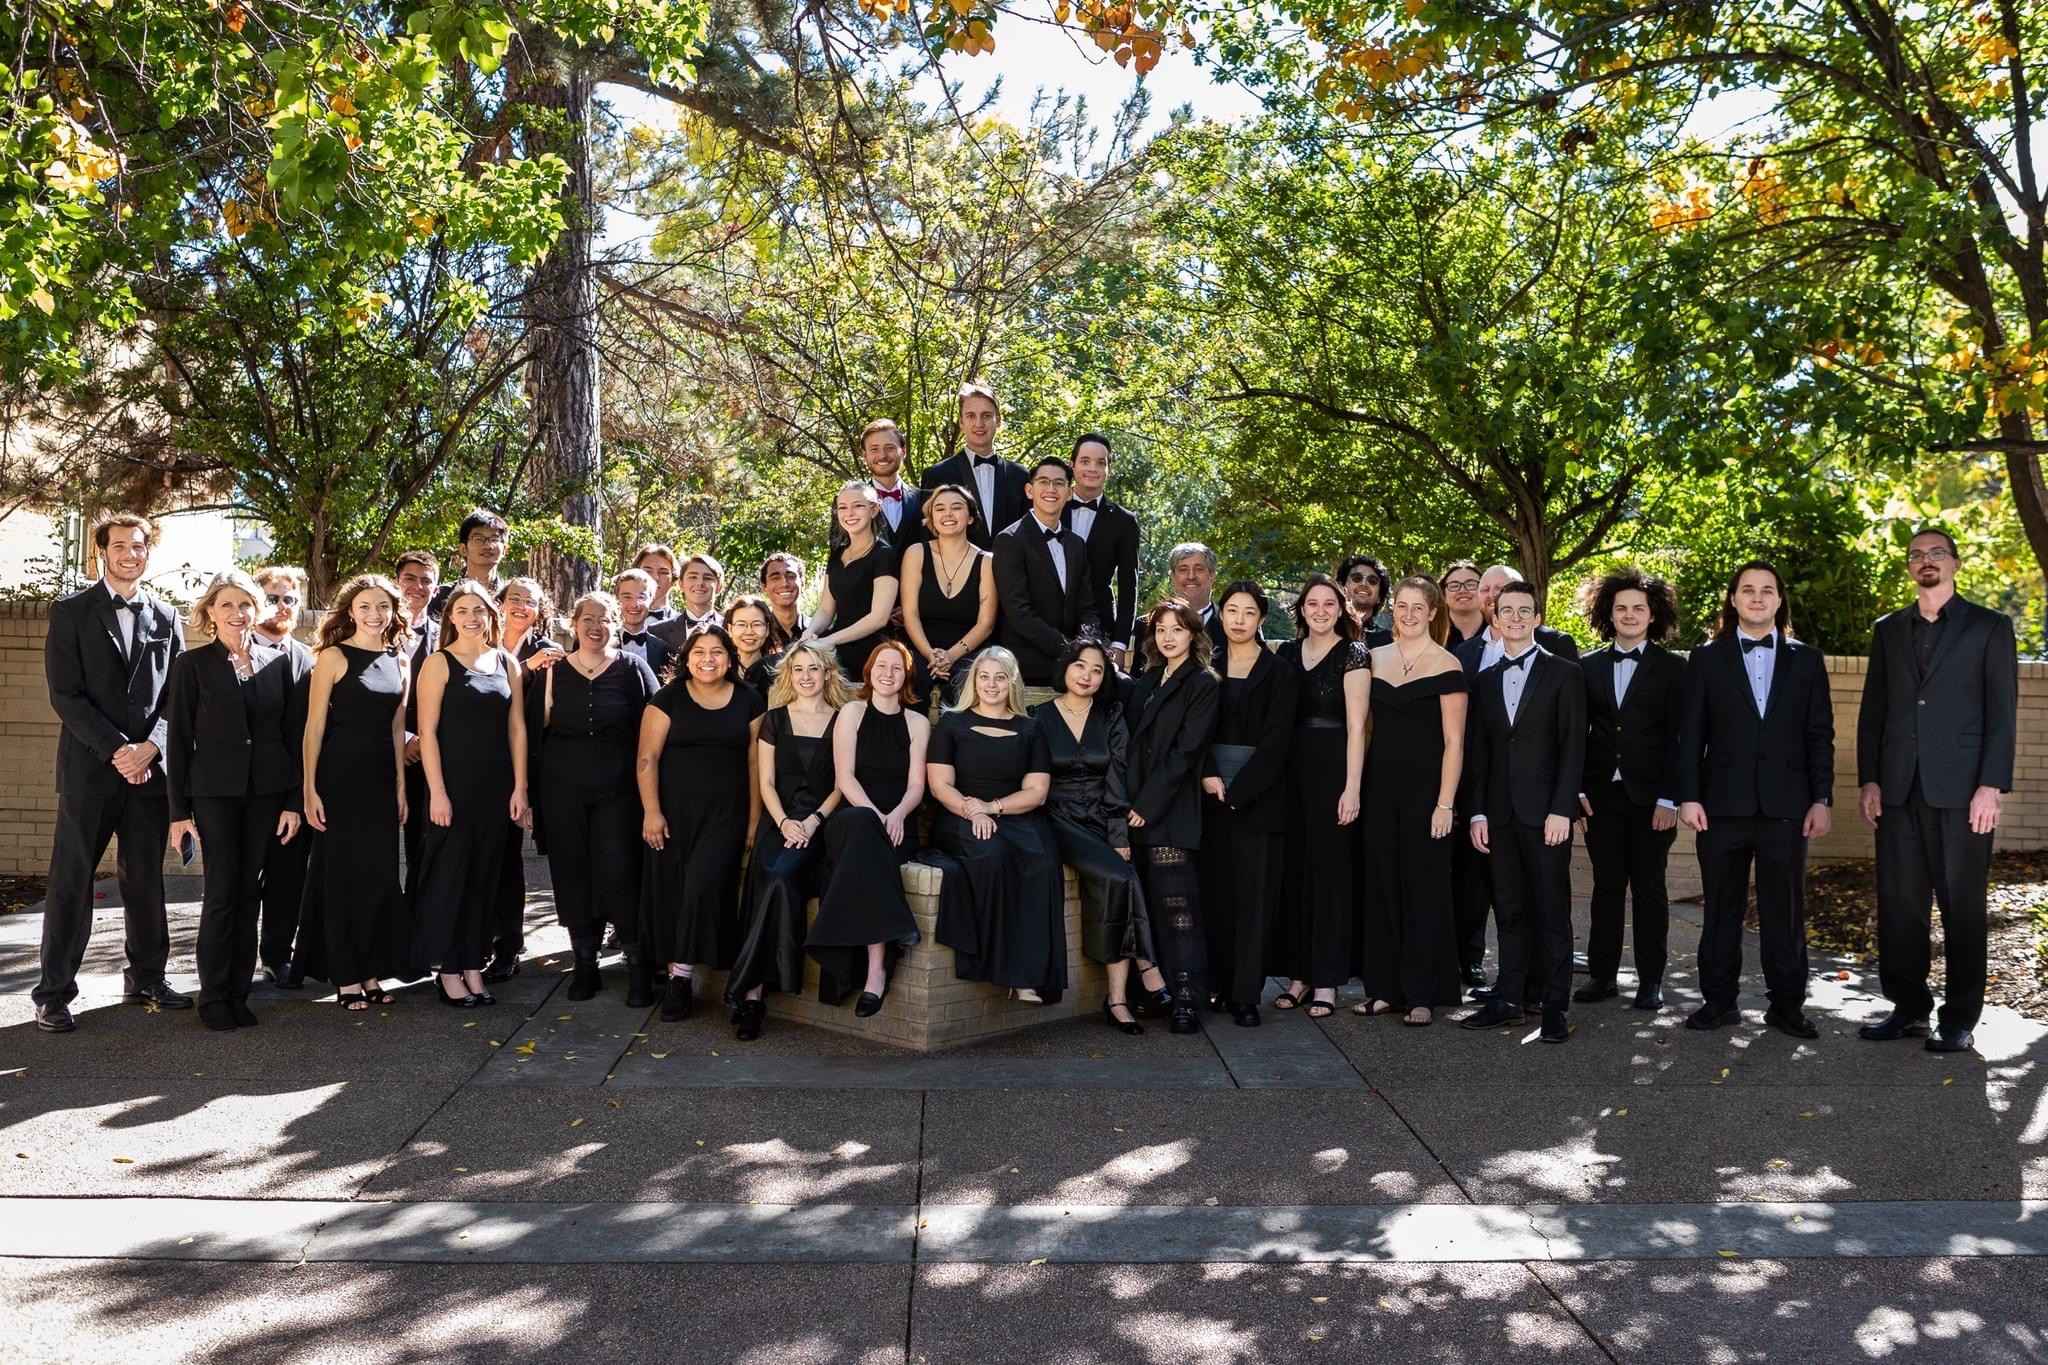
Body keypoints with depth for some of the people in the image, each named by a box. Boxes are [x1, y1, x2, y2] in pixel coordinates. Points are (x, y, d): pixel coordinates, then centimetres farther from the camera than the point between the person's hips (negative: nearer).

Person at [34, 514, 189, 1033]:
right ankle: (54, 993, 5)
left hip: (149, 769, 3)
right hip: (89, 767, -3)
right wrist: (117, 749, -13)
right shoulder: (71, 611, 2)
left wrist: (149, 747, -8)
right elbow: (65, 694, -6)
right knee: (71, 881, 0)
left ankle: (147, 977, 19)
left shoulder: (166, 618, 12)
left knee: (146, 879, 9)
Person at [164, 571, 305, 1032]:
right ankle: (213, 997, 8)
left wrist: (293, 801, 2)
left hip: (266, 792, 2)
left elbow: (293, 733, 7)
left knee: (249, 893, 6)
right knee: (222, 893, -3)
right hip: (214, 791, -2)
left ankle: (239, 993, 14)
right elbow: (178, 739, -1)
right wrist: (179, 810, -5)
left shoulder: (278, 662, 6)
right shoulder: (193, 664, 0)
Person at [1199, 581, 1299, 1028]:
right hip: (1213, 795, 3)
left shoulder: (1281, 674, 1)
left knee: (1255, 895, -3)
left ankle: (1246, 995, 0)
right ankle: (1221, 986, 12)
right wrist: (1208, 777, -10)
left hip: (1258, 797, -3)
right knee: (1217, 892, 3)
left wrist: (1238, 791, -13)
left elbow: (1275, 740, -6)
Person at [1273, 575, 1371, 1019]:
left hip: (1332, 770, -4)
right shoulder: (1286, 653, 11)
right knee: (1293, 869, 5)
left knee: (1329, 869, 0)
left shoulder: (1353, 655, -3)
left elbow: (1356, 726, -8)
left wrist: (1352, 787, -15)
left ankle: (1326, 980, 7)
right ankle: (1298, 974, 14)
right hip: (1290, 770, 4)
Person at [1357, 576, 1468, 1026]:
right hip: (1380, 784, 5)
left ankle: (1423, 993, 11)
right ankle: (1385, 986, 17)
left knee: (1424, 886, 2)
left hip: (1425, 787, -5)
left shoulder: (1446, 667, -6)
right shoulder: (1374, 659, 8)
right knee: (1381, 883, 7)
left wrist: (1445, 803, -14)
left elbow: (1453, 741, -8)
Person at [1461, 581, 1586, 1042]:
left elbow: (1573, 747, -5)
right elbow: (1477, 753, 12)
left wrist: (1561, 810, -12)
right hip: (1499, 814, 4)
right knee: (1510, 910, 7)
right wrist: (1476, 812, 4)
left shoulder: (1564, 674, 1)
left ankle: (1555, 1005, 7)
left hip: (1546, 812, -4)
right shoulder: (1485, 681, 14)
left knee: (1552, 910, 1)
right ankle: (1509, 999, 12)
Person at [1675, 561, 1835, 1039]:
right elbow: (1690, 735, 2)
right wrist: (1688, 797, -5)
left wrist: (1821, 799, 0)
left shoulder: (1806, 660, 9)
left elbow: (1820, 735, 7)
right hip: (1723, 803, 0)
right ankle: (1719, 1001, 15)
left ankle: (1787, 1004, 14)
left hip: (1785, 804, 1)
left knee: (1785, 910, 5)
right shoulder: (1706, 659, 6)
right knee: (1722, 908, 6)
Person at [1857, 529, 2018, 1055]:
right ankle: (1909, 1007, 15)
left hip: (1959, 791, -3)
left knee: (1962, 906, 2)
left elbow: (2001, 712, -1)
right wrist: (1869, 780, 4)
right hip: (1898, 791, 3)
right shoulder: (1888, 630, 14)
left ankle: (1960, 1020, 11)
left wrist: (1990, 787, -10)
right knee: (1899, 903, 5)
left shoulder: (1989, 627, 5)